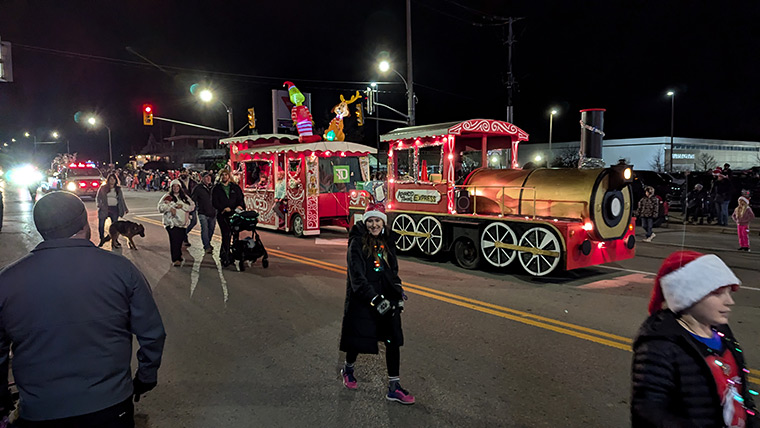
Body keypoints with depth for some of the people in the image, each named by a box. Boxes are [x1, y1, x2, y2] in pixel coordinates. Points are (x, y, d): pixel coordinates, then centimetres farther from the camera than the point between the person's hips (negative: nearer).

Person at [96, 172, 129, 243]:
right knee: (101, 225, -1)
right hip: (104, 208, -1)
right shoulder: (103, 188, 5)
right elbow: (98, 197, 5)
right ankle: (101, 240, 12)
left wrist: (125, 209, 13)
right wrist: (99, 205, -12)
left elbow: (122, 200, 18)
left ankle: (114, 240, 11)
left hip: (114, 209, 2)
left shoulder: (118, 189, 13)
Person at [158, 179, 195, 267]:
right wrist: (170, 208, -15)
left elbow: (192, 206, 5)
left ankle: (179, 256, 23)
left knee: (180, 239, 6)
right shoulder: (168, 197, 6)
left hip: (182, 222, 3)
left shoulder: (185, 197, 14)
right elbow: (160, 206, -1)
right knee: (174, 240, -12)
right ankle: (175, 259, -10)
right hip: (171, 222, -3)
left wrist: (182, 206, -9)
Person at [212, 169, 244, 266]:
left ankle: (223, 254, 24)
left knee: (229, 234, 8)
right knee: (226, 235, -11)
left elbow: (240, 198, 9)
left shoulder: (235, 187, 14)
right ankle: (226, 258, -10)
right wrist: (223, 208, -16)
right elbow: (214, 202, -1)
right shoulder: (216, 189, 7)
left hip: (233, 214, 3)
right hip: (222, 215, -3)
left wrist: (240, 205, -13)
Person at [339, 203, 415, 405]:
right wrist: (375, 299, -24)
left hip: (387, 300, 5)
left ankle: (393, 388, 8)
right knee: (357, 340, 9)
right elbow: (357, 276, -16)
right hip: (362, 301, -5)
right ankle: (348, 369, 40)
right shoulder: (357, 244, -9)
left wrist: (399, 292, 2)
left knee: (394, 341, -1)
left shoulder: (388, 244, 11)